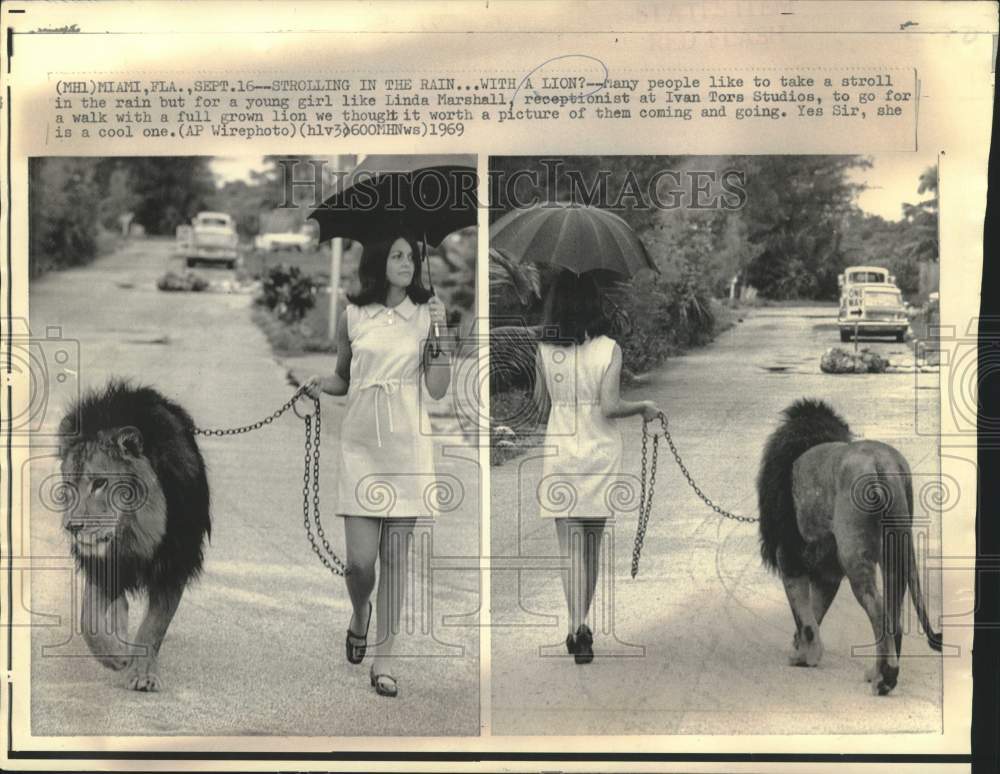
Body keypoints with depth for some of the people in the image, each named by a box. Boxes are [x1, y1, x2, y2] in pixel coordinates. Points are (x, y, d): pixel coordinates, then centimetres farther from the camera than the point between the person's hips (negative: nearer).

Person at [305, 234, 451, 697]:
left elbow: (438, 390, -2)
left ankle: (382, 661, 12)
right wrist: (321, 385, -4)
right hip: (361, 445, 0)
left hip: (408, 446, 0)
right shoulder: (352, 316, 3)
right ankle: (360, 614, 31)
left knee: (395, 556, 2)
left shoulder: (427, 314, 2)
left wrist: (438, 335, -11)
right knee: (360, 558, -4)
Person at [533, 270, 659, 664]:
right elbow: (610, 407, -14)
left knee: (570, 545, 3)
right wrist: (644, 407, 3)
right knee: (592, 542, 13)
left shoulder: (544, 351, -3)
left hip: (560, 451, 0)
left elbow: (540, 405, 6)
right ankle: (581, 626, 19)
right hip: (600, 452, 0)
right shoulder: (609, 349, -9)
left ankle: (578, 627, -7)